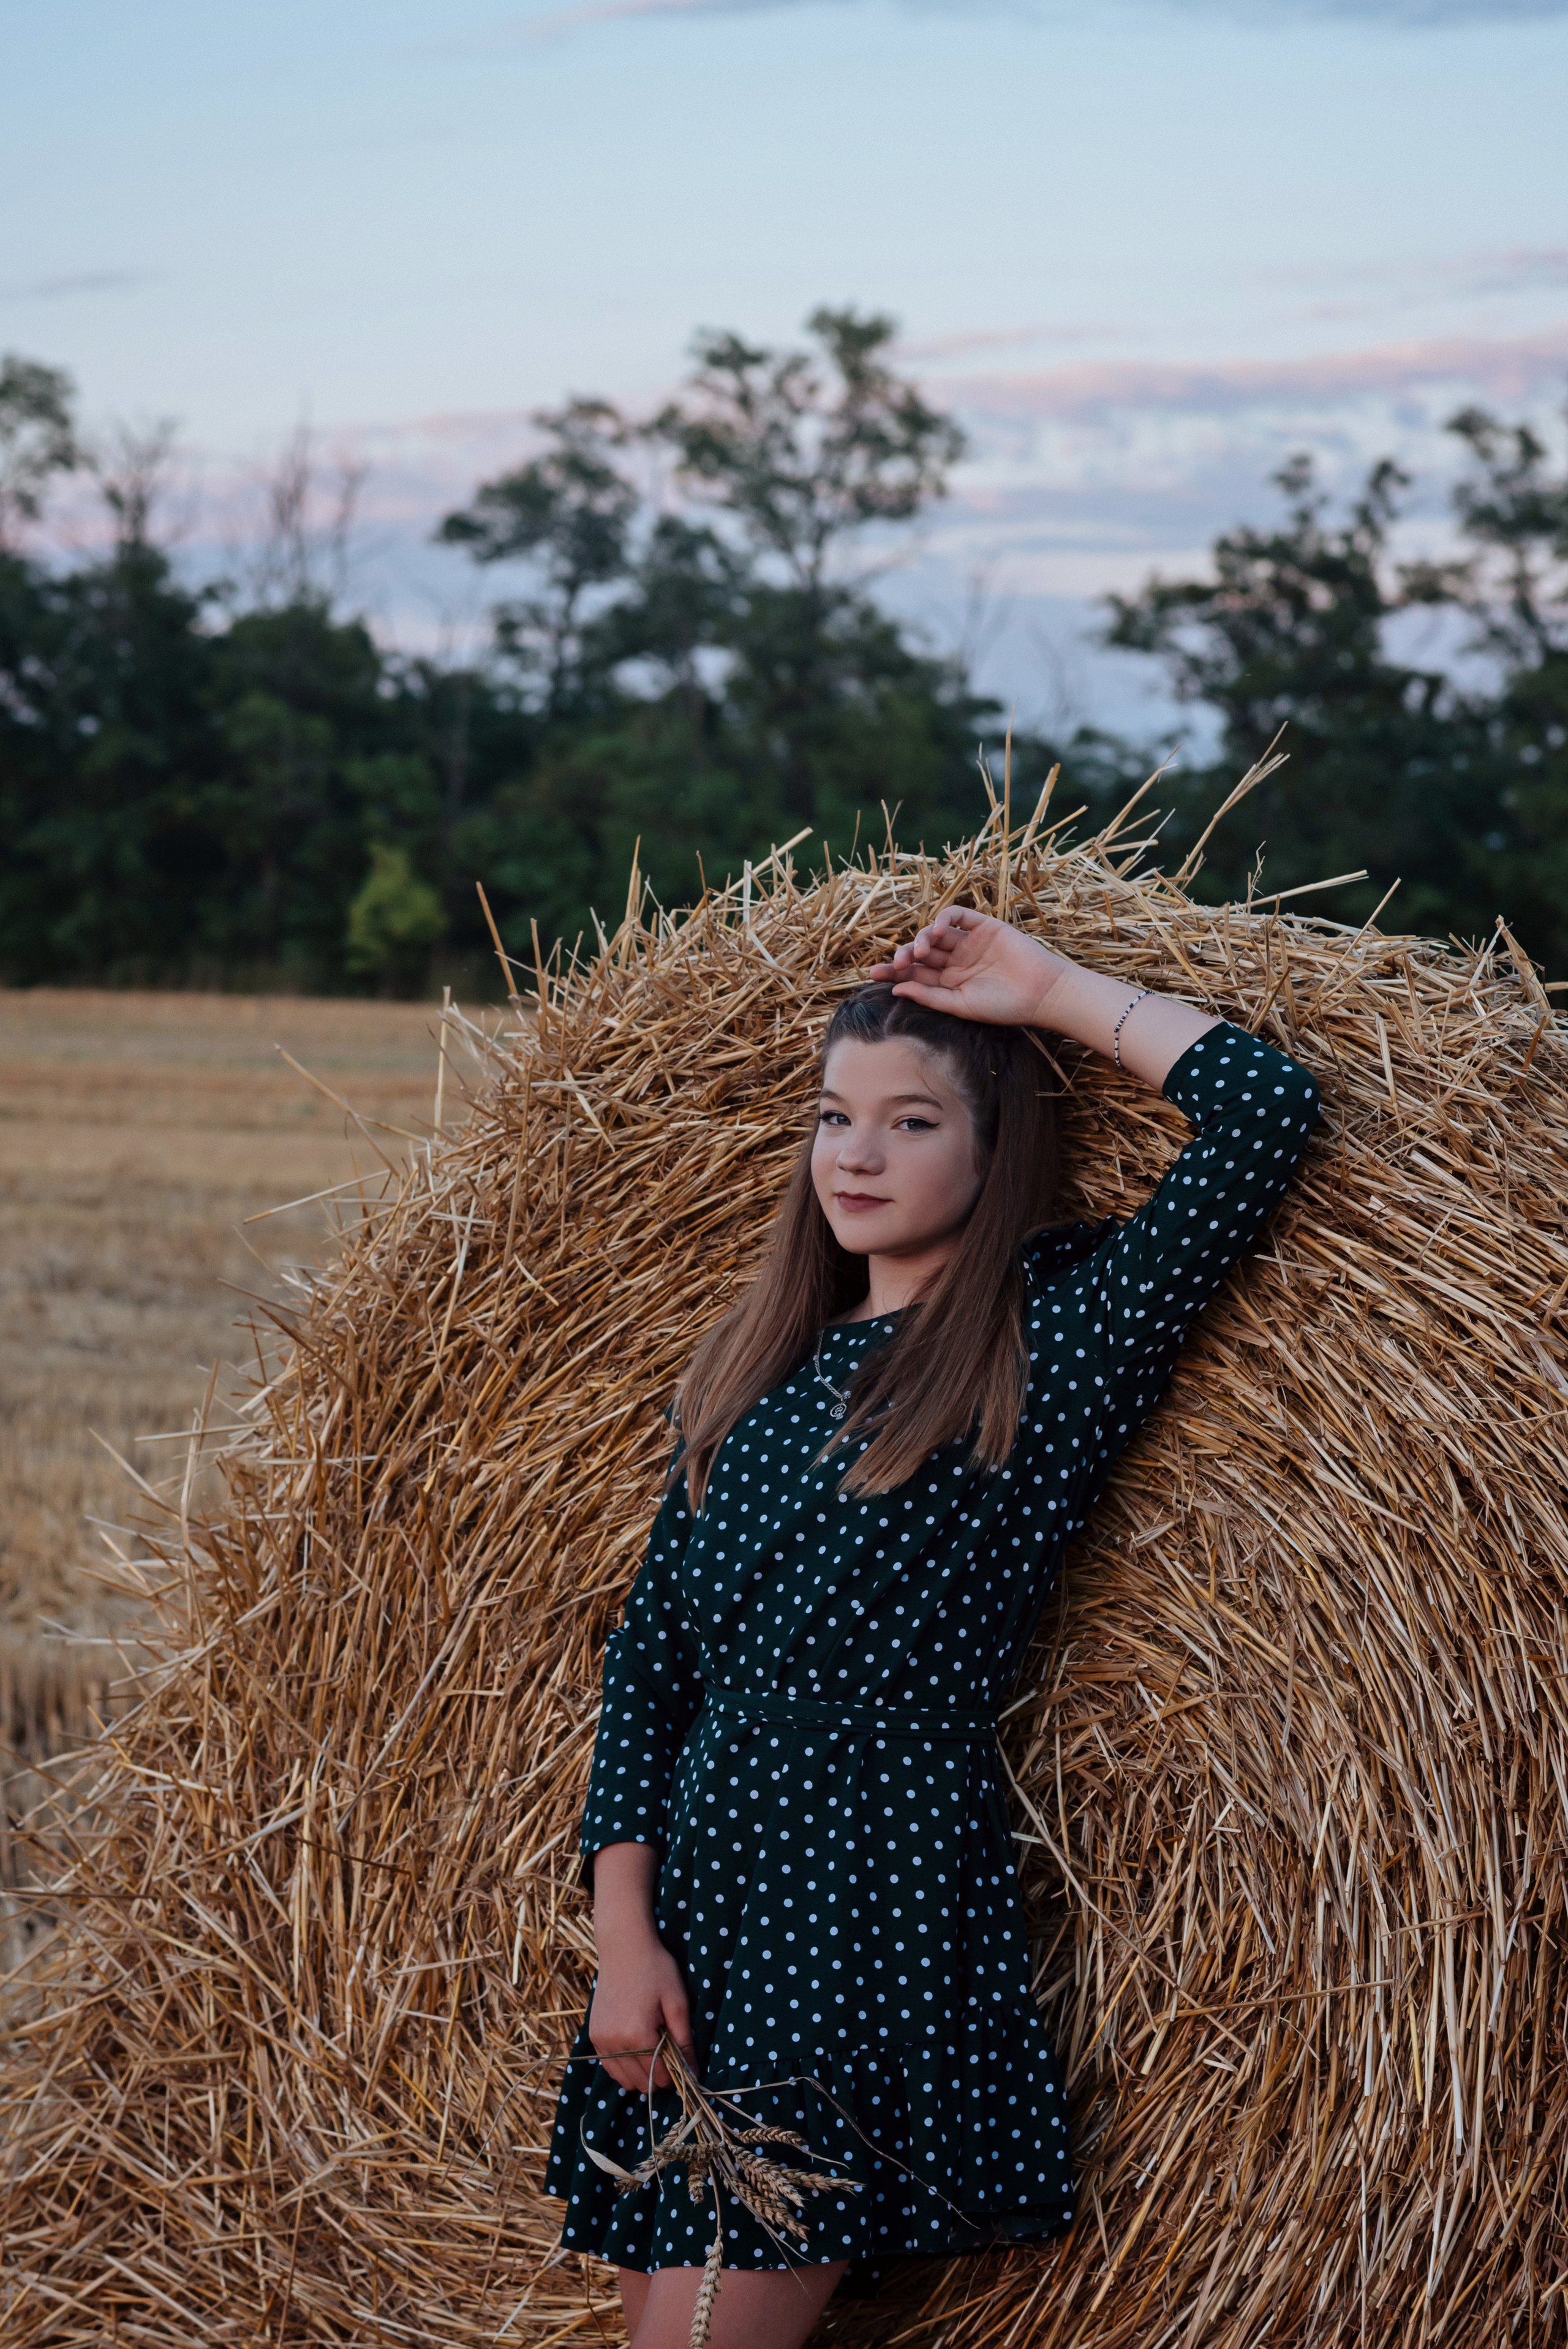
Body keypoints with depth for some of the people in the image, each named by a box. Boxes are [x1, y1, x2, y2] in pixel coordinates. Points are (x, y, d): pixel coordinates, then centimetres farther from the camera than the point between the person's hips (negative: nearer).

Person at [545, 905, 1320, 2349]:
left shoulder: (1055, 1348, -3)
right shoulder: (757, 1366, 12)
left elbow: (1268, 1111, -12)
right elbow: (648, 1653, 9)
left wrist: (1047, 990, -3)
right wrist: (624, 1934, 0)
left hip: (888, 1915, -6)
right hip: (700, 1905, 6)